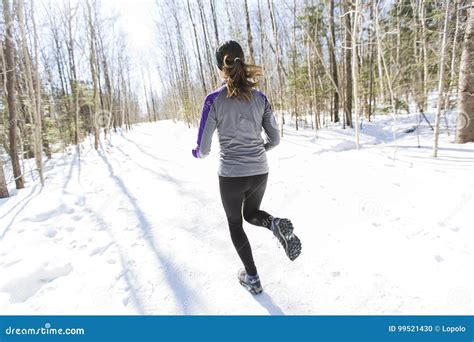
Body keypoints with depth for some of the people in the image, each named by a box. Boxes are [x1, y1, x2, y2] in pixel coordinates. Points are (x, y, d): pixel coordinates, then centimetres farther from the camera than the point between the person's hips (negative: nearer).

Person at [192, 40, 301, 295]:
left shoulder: (214, 100, -10)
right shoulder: (260, 98, 0)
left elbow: (203, 148, -8)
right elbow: (275, 139, 5)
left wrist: (197, 153, 17)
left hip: (231, 175, -3)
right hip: (260, 173, 4)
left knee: (235, 224, 22)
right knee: (251, 214, 29)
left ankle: (252, 278, 29)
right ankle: (276, 225, -5)